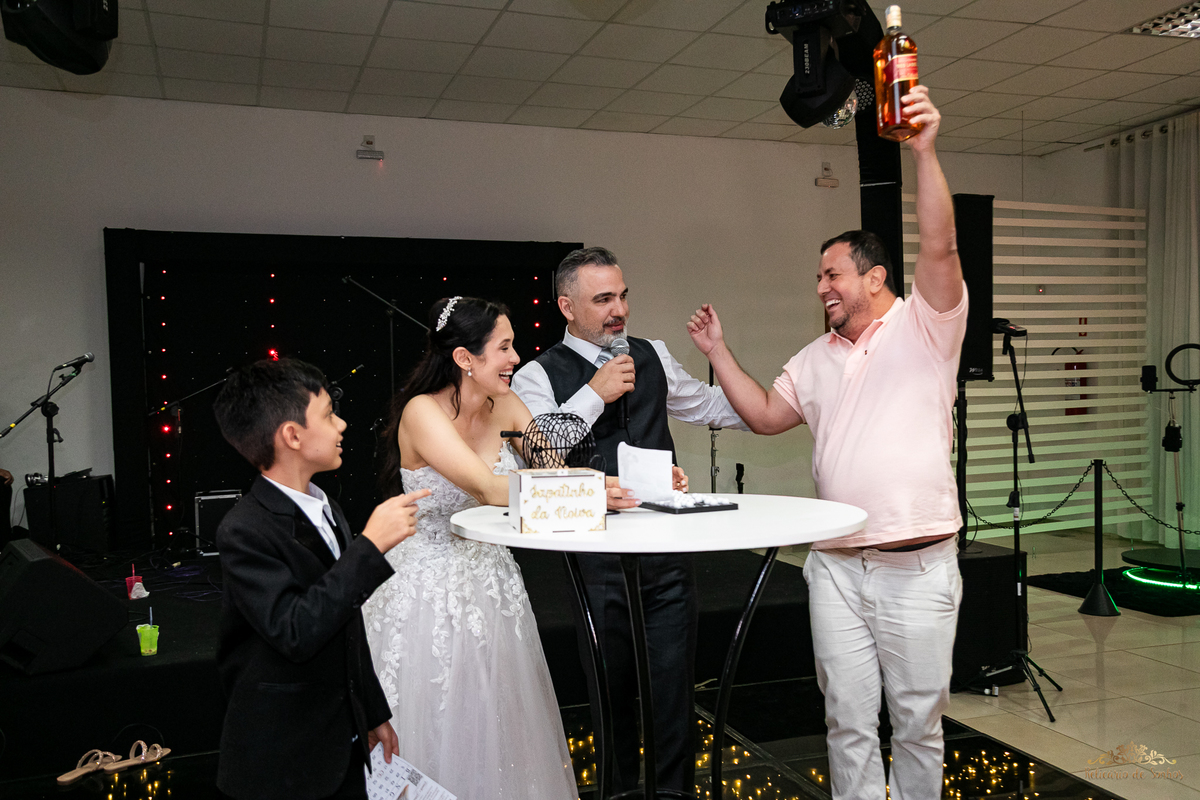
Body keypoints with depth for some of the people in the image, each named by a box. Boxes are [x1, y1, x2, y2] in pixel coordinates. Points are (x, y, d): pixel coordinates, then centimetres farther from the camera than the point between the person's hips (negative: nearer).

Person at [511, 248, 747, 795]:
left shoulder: (652, 358, 11)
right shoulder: (538, 377, -4)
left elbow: (711, 406, 23)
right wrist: (595, 393, -20)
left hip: (667, 555, 3)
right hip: (597, 560, -3)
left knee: (674, 693, 7)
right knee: (612, 694, 14)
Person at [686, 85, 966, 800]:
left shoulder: (924, 326, -2)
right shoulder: (817, 359, 15)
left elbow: (941, 249, -17)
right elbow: (765, 415, 17)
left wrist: (926, 152, -27)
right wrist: (719, 353, 13)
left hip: (918, 567, -4)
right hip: (835, 568, 5)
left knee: (918, 721, 10)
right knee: (849, 722, 11)